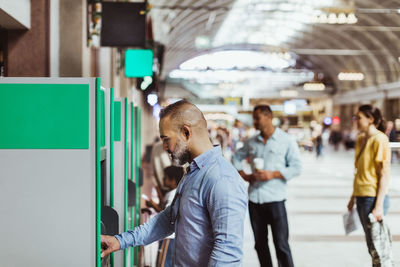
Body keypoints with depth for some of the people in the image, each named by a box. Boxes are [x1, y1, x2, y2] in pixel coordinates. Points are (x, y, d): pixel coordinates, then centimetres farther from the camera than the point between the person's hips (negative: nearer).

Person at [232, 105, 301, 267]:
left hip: (275, 198, -4)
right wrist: (243, 175, 8)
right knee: (260, 244, 11)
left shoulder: (286, 141, -2)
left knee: (281, 244, -5)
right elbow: (237, 157, 24)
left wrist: (273, 174, -15)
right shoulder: (252, 142, 10)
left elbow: (296, 167, -4)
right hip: (254, 198, 5)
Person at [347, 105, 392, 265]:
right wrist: (353, 197, 19)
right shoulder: (360, 140, 12)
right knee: (371, 245, 13)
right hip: (362, 197, 8)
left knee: (376, 244, -3)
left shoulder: (379, 139, -13)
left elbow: (384, 175, -15)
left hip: (373, 197, -8)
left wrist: (379, 205, -18)